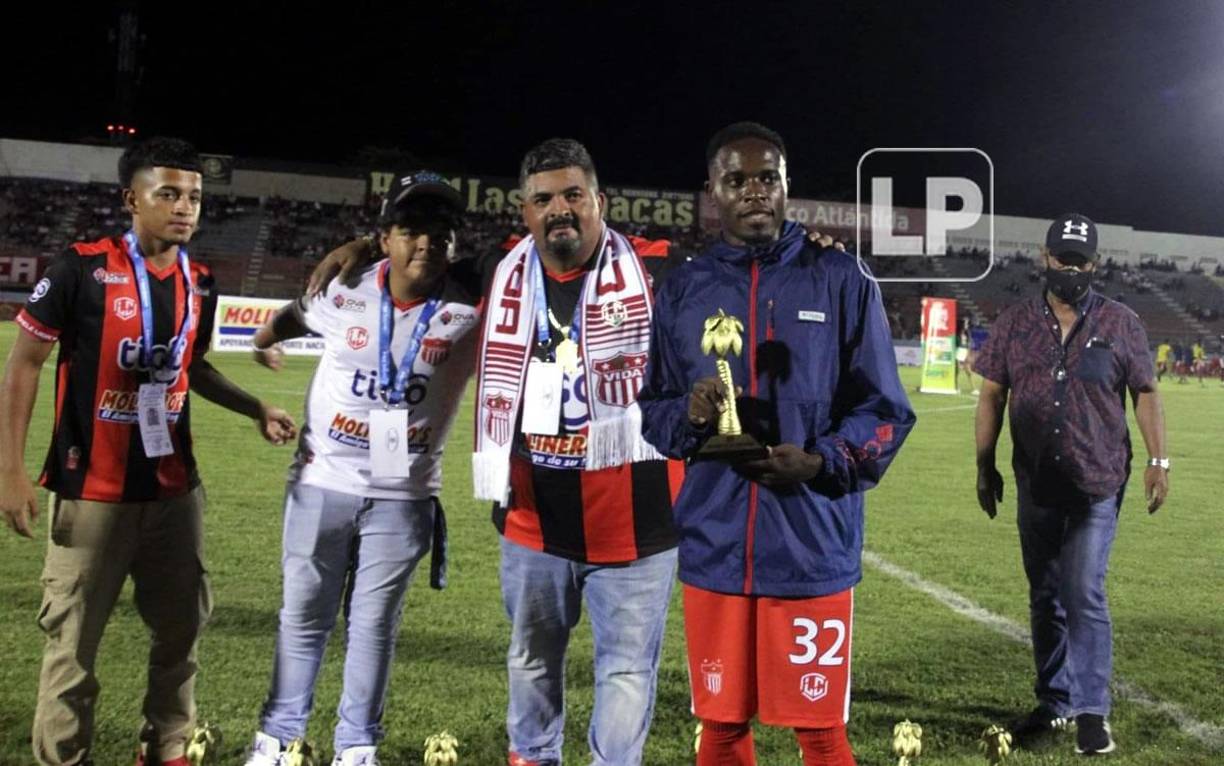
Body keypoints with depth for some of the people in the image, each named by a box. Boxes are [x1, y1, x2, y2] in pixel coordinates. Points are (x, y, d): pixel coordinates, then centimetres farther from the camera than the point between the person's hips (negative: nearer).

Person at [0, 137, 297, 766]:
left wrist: (257, 410, 11)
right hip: (91, 490, -5)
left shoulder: (200, 285, 4)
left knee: (181, 626, 14)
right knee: (74, 640, 5)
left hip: (173, 487, 5)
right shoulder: (83, 268, -12)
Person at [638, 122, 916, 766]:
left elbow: (885, 411, 1)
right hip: (714, 547, 3)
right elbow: (652, 409, 10)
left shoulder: (841, 281, 0)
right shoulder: (682, 290, 8)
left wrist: (821, 462, -17)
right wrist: (687, 415, -12)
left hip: (812, 545, -2)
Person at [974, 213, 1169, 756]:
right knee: (1044, 599, 12)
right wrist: (985, 466, 2)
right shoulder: (1015, 324, 4)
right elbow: (992, 395, 5)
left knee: (1084, 596, -6)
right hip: (1035, 486, 3)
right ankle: (1055, 702, 25)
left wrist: (1158, 459, -6)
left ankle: (1092, 711, 5)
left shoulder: (1120, 323, 0)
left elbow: (1145, 393, 2)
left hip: (1097, 485, -3)